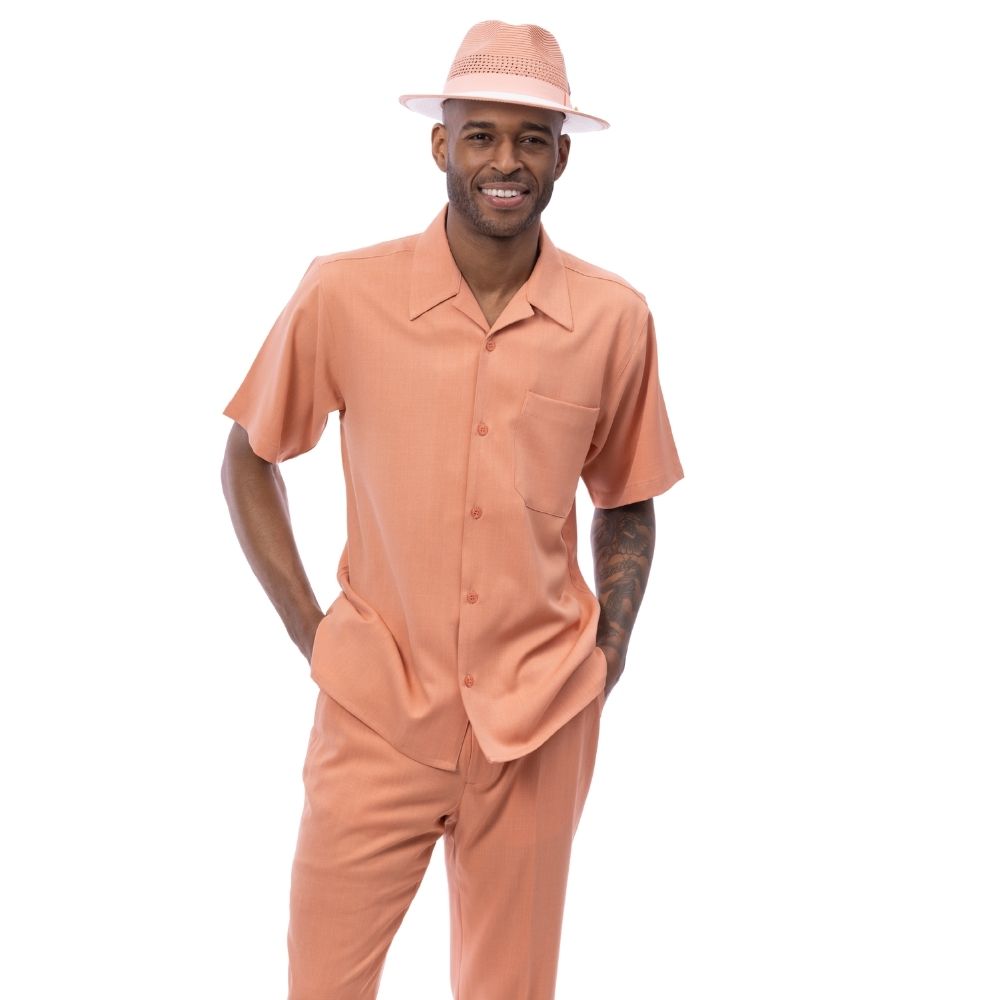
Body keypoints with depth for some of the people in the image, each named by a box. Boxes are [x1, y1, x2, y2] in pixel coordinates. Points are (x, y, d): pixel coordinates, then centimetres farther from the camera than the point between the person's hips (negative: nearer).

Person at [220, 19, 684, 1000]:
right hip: (375, 709, -1)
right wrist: (309, 628, -1)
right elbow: (249, 461, 5)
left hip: (540, 723, 2)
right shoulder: (342, 294, -8)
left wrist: (607, 660, 3)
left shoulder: (614, 320, -4)